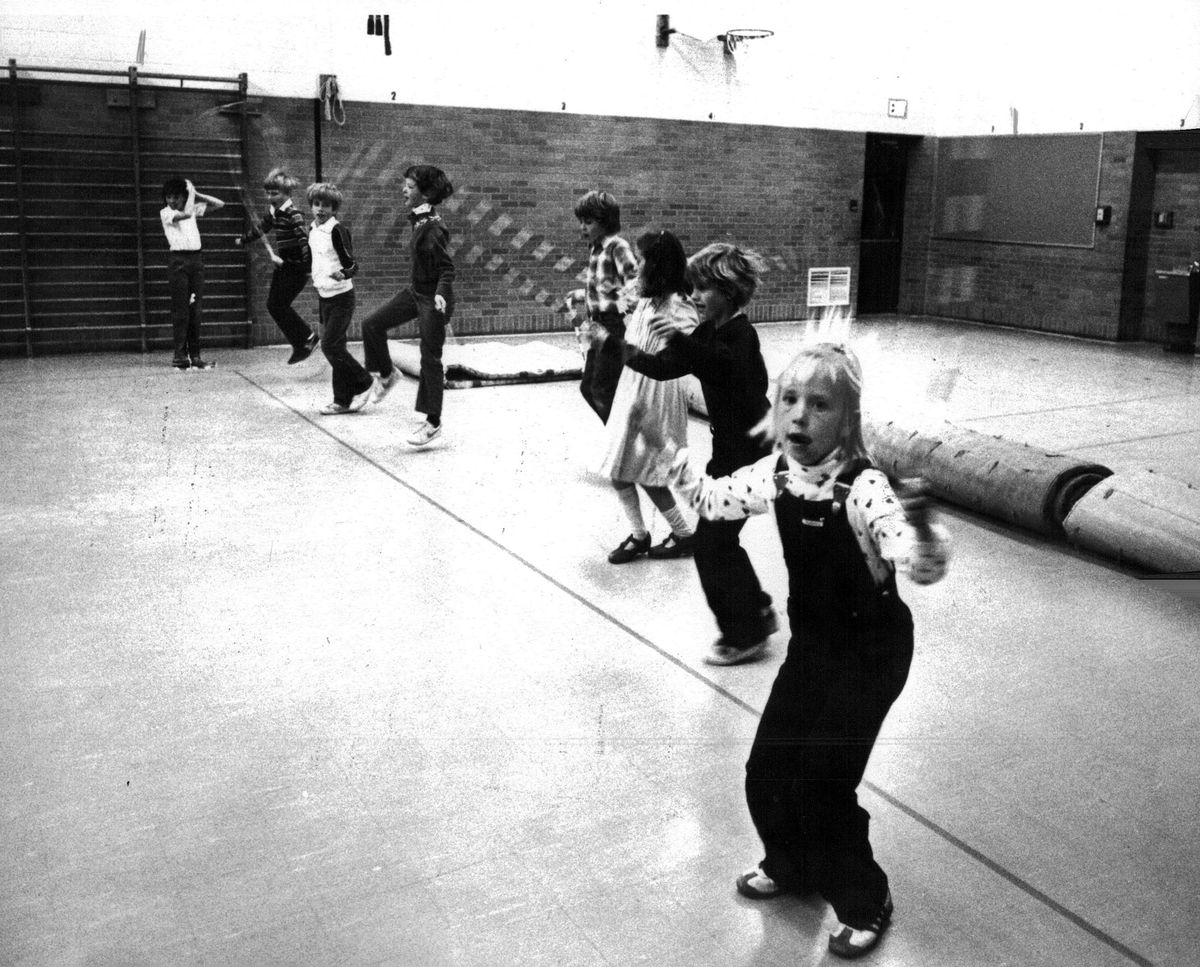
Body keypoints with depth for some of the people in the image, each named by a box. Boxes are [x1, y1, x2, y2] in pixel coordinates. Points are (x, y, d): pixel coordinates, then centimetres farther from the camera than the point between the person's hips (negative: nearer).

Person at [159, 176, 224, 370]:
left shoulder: (193, 209, 14)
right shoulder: (165, 213, -1)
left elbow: (219, 204, 14)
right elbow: (185, 214, -19)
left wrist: (196, 194, 8)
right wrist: (191, 194, -6)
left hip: (196, 259, 5)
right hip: (178, 260, -5)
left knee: (195, 309, 4)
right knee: (180, 309, -6)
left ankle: (195, 356, 5)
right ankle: (180, 356, -4)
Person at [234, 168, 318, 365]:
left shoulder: (293, 215, -18)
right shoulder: (273, 212, 8)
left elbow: (305, 240, -27)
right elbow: (262, 228, 28)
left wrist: (310, 266, -39)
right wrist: (243, 240, 44)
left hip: (296, 268, -9)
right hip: (283, 265, 9)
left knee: (279, 306, -8)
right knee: (272, 305, 9)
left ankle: (307, 338, 7)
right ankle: (301, 345, 16)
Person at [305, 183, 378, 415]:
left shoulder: (337, 230, -15)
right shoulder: (312, 231, 8)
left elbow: (352, 264, -17)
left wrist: (343, 274, -36)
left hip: (341, 297, -8)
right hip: (324, 297, 8)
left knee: (330, 346, -10)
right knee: (336, 347, 9)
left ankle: (366, 384, 5)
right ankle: (343, 400, 15)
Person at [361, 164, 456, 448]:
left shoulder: (434, 228, -23)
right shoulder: (418, 219, 3)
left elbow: (447, 267, -23)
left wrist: (441, 294, -39)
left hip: (433, 299, -9)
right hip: (415, 291, 9)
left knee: (430, 359, 0)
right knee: (372, 324, 6)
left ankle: (433, 422, 12)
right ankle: (388, 374, 27)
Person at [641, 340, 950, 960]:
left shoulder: (863, 487, -27)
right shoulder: (777, 473, -7)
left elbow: (925, 568, -40)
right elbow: (712, 499, 12)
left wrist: (919, 524, -60)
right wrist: (666, 451, 5)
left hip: (871, 652, -6)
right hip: (812, 644, 7)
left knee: (821, 784, -4)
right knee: (766, 770, 10)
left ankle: (865, 901, 23)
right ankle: (792, 866, 39)